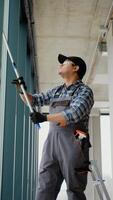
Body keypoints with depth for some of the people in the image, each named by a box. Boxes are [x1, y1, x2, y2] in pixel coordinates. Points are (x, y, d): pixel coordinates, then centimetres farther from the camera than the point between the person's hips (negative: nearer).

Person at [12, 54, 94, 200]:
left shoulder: (84, 90, 3)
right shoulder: (56, 91, 23)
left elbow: (75, 113, -13)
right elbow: (33, 100, 29)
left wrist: (45, 117, -14)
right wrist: (21, 89, 11)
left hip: (73, 142, -5)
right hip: (51, 141, 6)